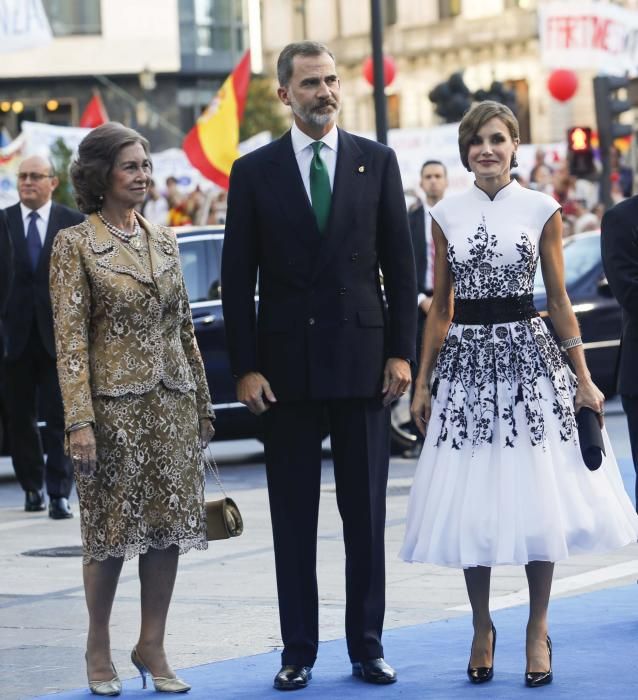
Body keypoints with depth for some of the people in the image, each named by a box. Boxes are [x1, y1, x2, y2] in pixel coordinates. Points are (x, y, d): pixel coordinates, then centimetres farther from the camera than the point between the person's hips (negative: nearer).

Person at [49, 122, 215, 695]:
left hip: (172, 401, 5)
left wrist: (203, 404, 13)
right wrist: (79, 420, -16)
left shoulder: (163, 239, 10)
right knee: (112, 531, 0)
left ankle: (152, 646, 15)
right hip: (114, 403, -5)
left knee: (170, 527, 4)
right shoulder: (75, 245, -5)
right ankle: (99, 648, 16)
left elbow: (183, 326, 14)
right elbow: (70, 338, -9)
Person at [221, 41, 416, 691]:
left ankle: (367, 647, 13)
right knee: (293, 517, 4)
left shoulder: (376, 162, 5)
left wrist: (400, 351, -2)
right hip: (286, 364, 0)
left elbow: (400, 265, 5)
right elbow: (237, 278, 2)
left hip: (363, 362, 1)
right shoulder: (254, 171, 2)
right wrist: (246, 367, -5)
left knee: (366, 514, 6)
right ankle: (298, 652, 11)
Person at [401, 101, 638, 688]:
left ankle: (538, 629, 11)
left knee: (538, 500, -1)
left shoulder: (541, 211, 2)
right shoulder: (446, 216, 6)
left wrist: (584, 378, 0)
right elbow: (440, 308, 11)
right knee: (469, 502, 2)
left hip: (528, 353, -1)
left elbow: (559, 300, 4)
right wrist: (423, 382, 7)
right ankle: (482, 627, 16)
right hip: (466, 364, 1)